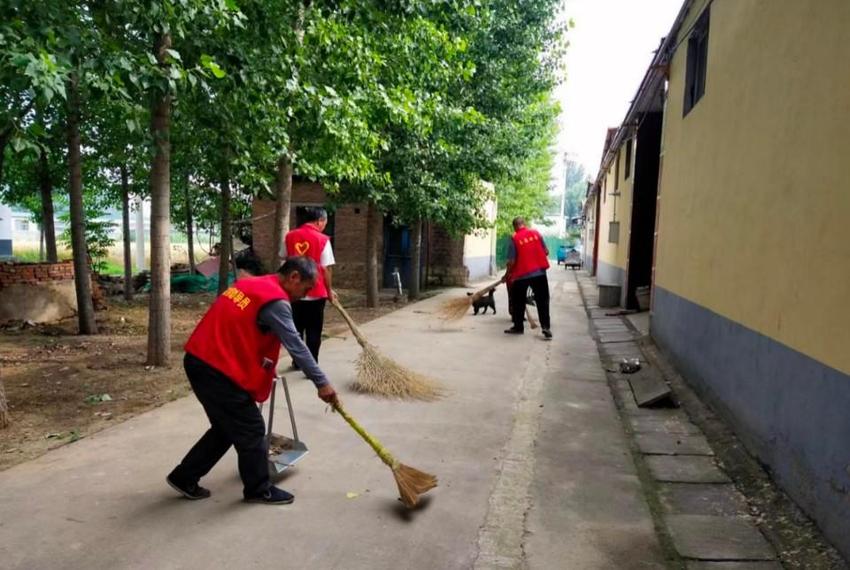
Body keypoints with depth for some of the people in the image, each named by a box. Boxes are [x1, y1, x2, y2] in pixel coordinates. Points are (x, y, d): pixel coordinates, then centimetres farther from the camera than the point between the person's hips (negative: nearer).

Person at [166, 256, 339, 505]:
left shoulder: (251, 284, 15)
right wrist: (322, 383, -13)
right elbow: (296, 346, -17)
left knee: (226, 427, 21)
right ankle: (259, 490, 20)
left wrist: (264, 366, 21)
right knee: (251, 430, 5)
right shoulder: (276, 301, -14)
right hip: (218, 370, -10)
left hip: (199, 361, 10)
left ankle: (184, 477, 31)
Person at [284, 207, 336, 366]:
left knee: (296, 328, 16)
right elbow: (326, 269, -10)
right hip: (316, 292, -4)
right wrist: (329, 290, 2)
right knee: (314, 331, 5)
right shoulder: (322, 240, -10)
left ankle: (297, 361, 26)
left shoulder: (289, 236, 2)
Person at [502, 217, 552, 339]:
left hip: (522, 275, -2)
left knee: (518, 302, 13)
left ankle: (518, 327, 19)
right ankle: (546, 327, -2)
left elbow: (512, 261, -8)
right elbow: (546, 252, 6)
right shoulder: (536, 233, 4)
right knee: (542, 301, 6)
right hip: (540, 272, 3)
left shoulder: (514, 238, -6)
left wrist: (507, 275, 6)